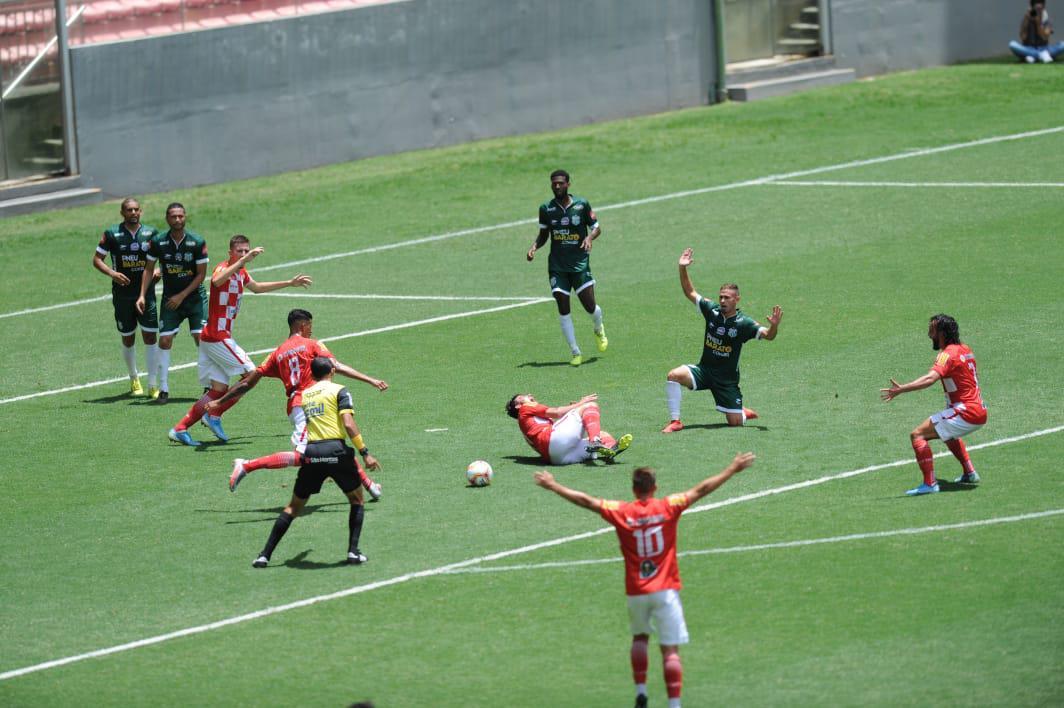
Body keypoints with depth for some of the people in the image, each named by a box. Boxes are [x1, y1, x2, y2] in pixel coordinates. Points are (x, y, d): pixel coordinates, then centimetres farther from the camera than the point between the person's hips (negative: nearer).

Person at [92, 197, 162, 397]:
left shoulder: (151, 233, 2)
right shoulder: (112, 234, -3)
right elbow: (96, 259, 0)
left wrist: (158, 270, -7)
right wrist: (112, 273, -17)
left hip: (146, 293, 1)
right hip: (122, 295, 0)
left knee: (150, 337, -6)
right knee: (128, 340, 8)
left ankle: (153, 385, -2)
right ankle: (134, 378, 31)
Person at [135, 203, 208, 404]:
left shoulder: (197, 242, -10)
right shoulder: (157, 242, -5)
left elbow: (201, 274, -6)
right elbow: (149, 269, 6)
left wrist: (182, 296, -12)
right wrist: (142, 295, -4)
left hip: (194, 297, -1)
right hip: (170, 300, 1)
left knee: (202, 339, -8)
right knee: (164, 341, -7)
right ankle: (163, 389, 0)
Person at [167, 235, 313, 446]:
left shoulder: (241, 272, 15)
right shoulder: (224, 268, -14)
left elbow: (256, 287, 37)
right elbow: (217, 280, -40)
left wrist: (290, 283, 41)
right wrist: (243, 260, -45)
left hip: (211, 338, 9)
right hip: (217, 336, -9)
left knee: (219, 389, 5)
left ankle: (180, 429, 1)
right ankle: (215, 415, -3)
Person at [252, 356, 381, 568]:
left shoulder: (303, 395, 18)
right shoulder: (338, 391, 3)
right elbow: (348, 424, -8)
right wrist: (365, 453, -8)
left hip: (311, 455, 3)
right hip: (335, 451, -3)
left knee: (294, 506, 13)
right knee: (356, 499, 17)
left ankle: (265, 555, 7)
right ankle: (353, 552, 6)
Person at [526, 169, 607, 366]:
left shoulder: (582, 205, -2)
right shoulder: (546, 209, 3)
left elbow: (596, 228, 6)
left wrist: (590, 237, -16)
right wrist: (534, 247, -4)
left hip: (580, 263, -2)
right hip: (557, 266, 2)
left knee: (590, 306, -5)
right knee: (563, 309, -6)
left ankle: (599, 330, 32)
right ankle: (575, 353, 3)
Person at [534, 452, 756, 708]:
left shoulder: (621, 512, -4)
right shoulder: (668, 507, -6)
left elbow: (585, 500, -1)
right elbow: (701, 489, -3)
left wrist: (553, 486, 9)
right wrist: (732, 470, 5)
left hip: (635, 592, 2)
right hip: (665, 590, -2)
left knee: (639, 637, 27)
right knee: (670, 650, -3)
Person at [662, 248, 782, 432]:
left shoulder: (743, 323, -13)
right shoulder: (712, 310, -3)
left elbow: (767, 335, -20)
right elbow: (690, 292, 5)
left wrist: (774, 326, -42)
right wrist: (683, 269, -7)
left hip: (727, 378, -3)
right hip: (704, 370, 3)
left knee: (735, 422, -4)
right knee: (674, 375, -25)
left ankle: (743, 413, 36)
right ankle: (674, 421, -17)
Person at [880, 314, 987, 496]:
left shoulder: (948, 354, -14)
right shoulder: (965, 349, 14)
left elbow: (930, 378, -31)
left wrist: (901, 389, -40)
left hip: (966, 411, -10)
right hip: (979, 412, 10)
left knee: (918, 435, -15)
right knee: (947, 433, 39)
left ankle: (929, 483, -24)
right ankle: (969, 473, 39)